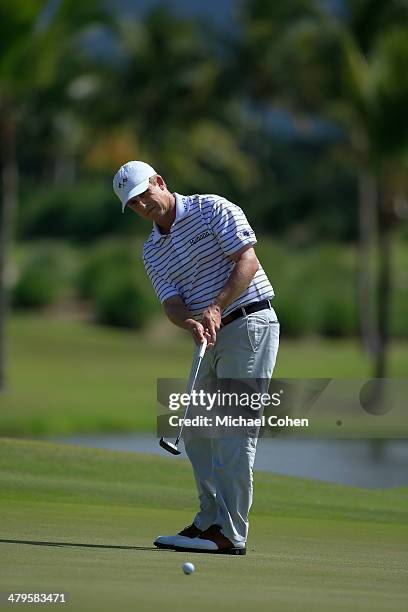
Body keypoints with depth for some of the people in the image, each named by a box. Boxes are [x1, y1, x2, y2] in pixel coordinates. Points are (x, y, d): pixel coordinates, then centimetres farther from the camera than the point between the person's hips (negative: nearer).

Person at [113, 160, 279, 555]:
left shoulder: (212, 209, -5)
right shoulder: (152, 251, 13)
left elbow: (247, 261, -14)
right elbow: (172, 302, 0)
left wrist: (216, 307, -24)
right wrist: (191, 323, -23)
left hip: (250, 324, -8)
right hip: (213, 341, 8)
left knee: (234, 430, -11)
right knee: (196, 430, 10)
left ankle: (228, 534, -12)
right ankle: (210, 520, 20)